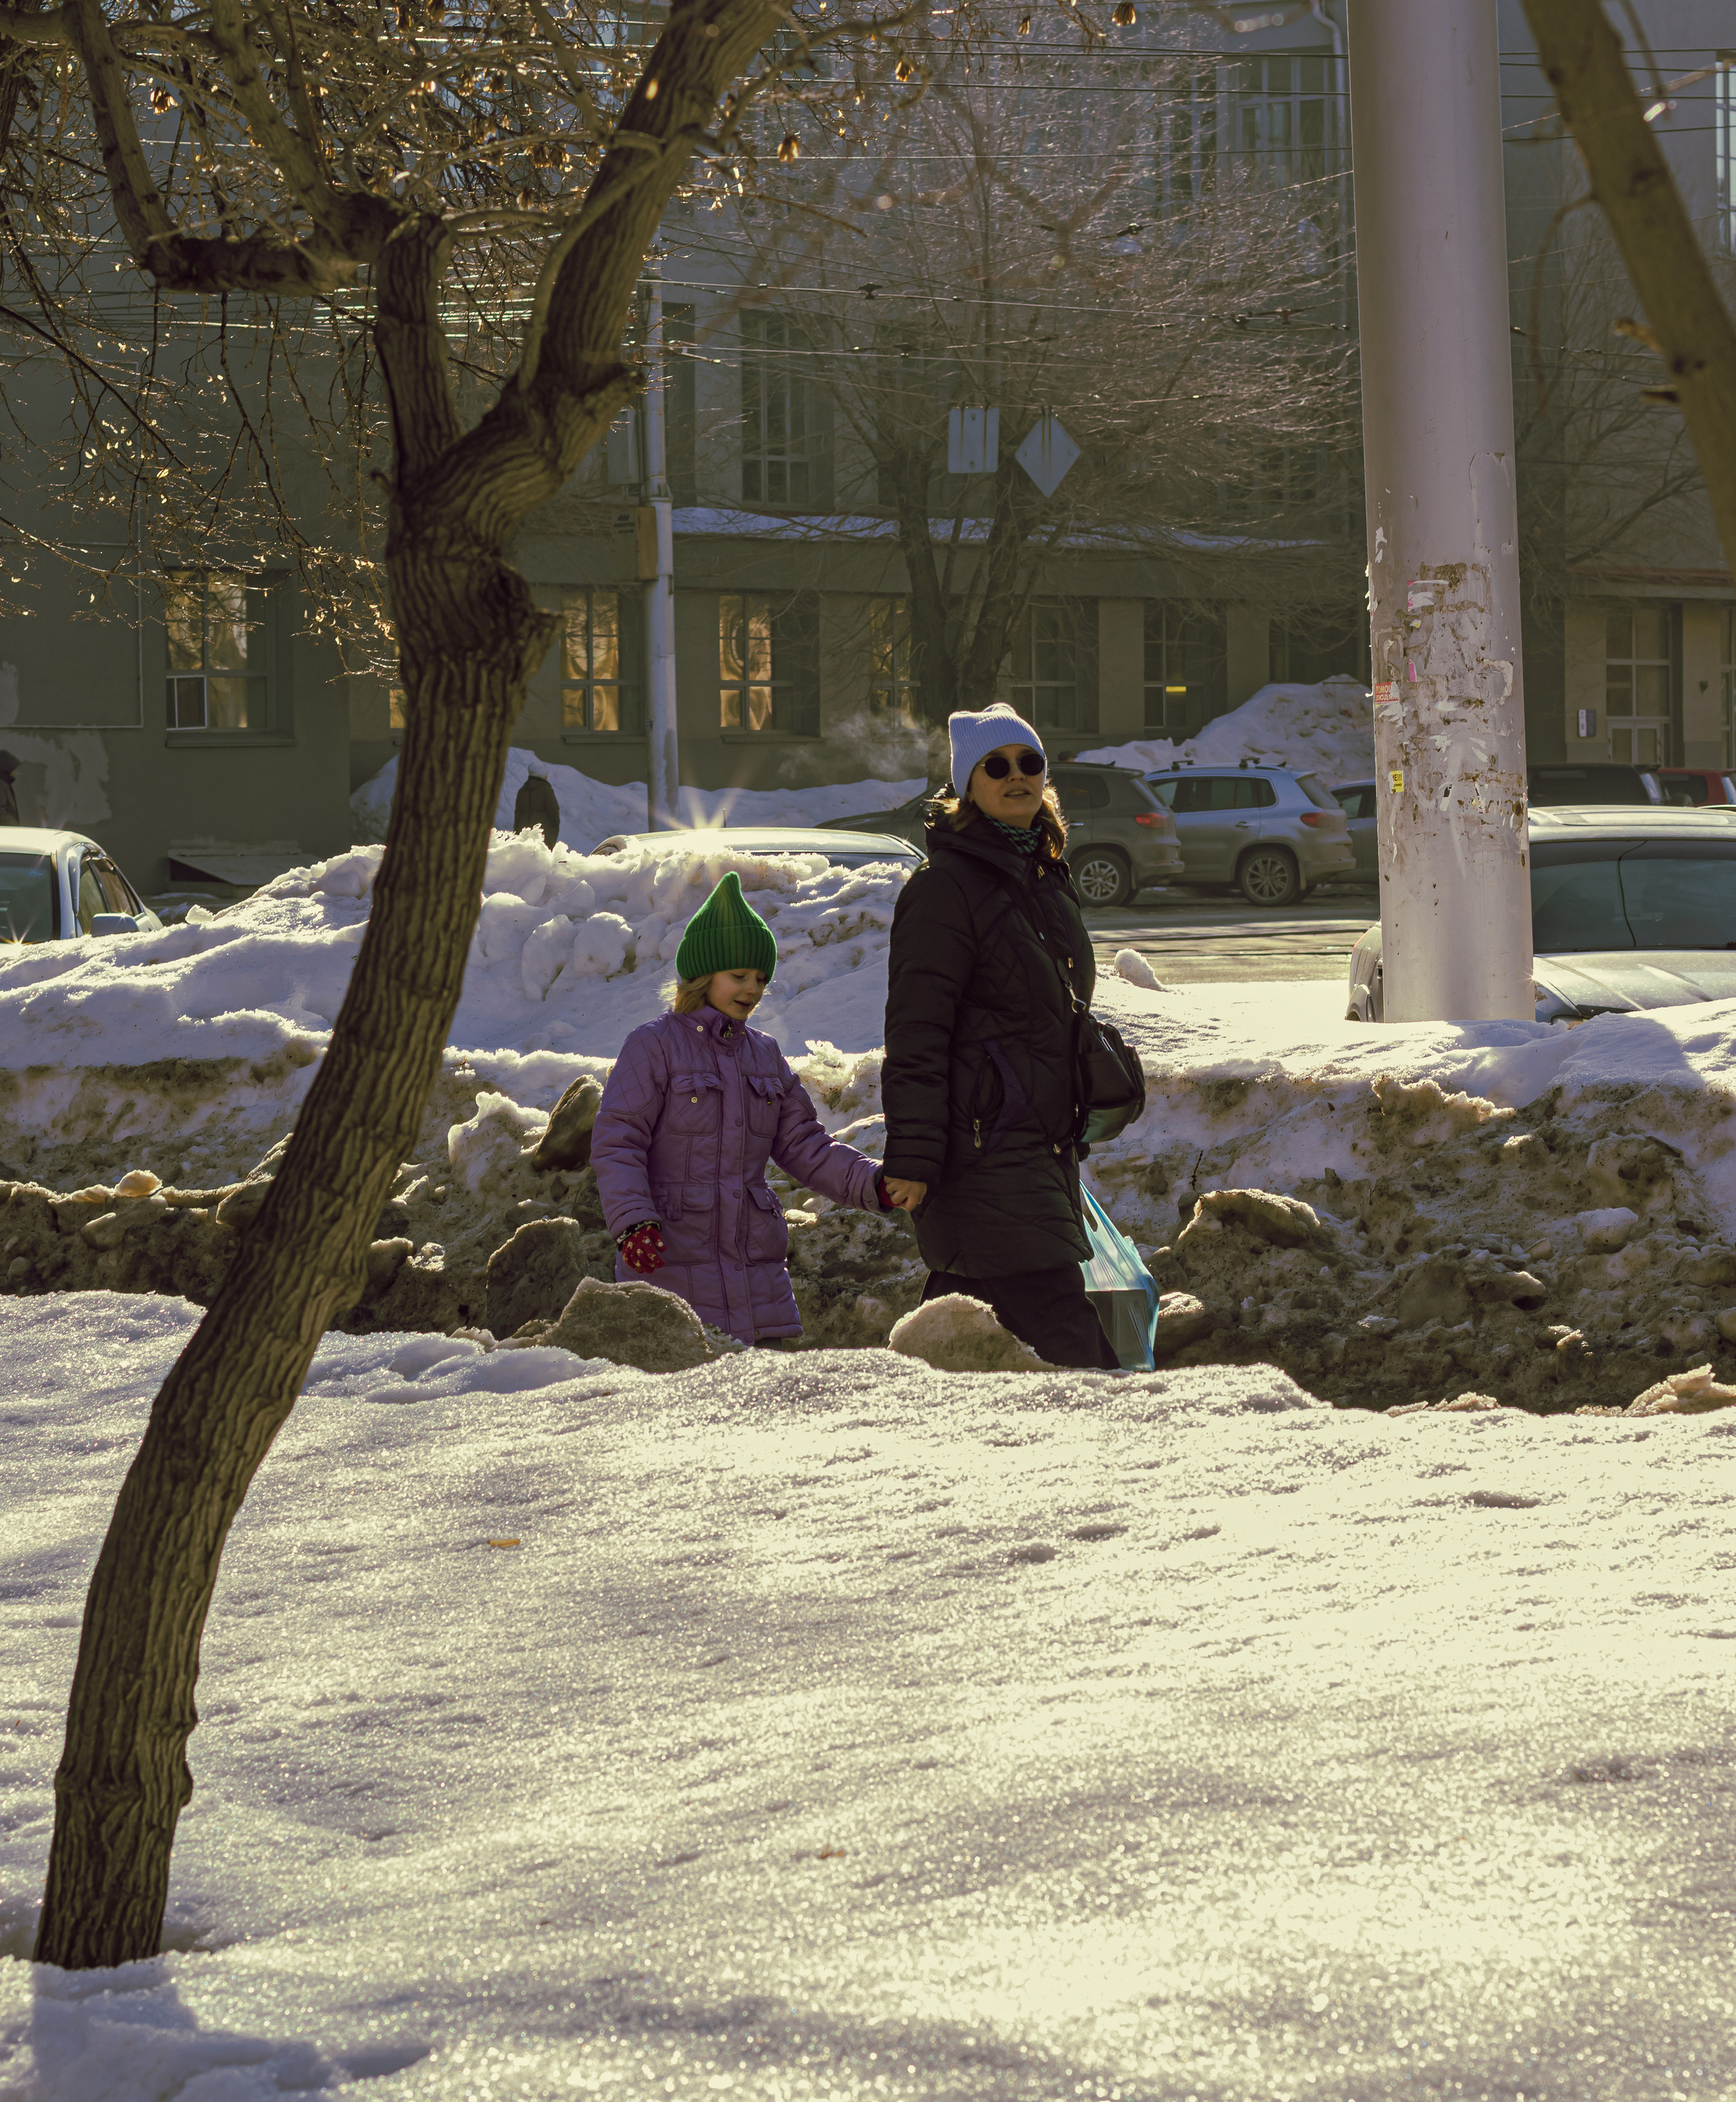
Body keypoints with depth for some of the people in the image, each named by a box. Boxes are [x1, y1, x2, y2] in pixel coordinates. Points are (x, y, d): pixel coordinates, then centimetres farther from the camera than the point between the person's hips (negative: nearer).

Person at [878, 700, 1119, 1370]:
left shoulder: (1048, 879, 18)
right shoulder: (945, 888, -10)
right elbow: (915, 1034, -14)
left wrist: (1069, 1135, 28)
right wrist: (911, 1158, -19)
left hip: (1042, 1145, 9)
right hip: (982, 1155, -9)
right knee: (1063, 1338, -13)